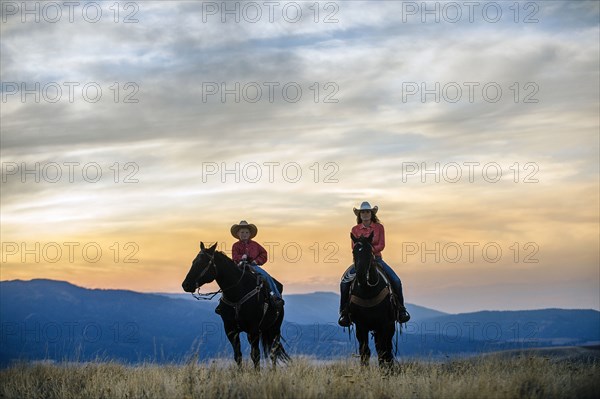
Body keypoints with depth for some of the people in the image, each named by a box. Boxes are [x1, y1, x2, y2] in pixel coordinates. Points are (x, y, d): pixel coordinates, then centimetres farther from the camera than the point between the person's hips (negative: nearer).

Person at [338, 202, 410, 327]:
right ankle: (344, 311, -7)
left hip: (376, 259, 0)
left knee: (396, 281, -15)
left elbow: (381, 245, -6)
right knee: (344, 282, -21)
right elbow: (354, 246, -3)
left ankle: (401, 309, 2)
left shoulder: (379, 227, 2)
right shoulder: (355, 229, 4)